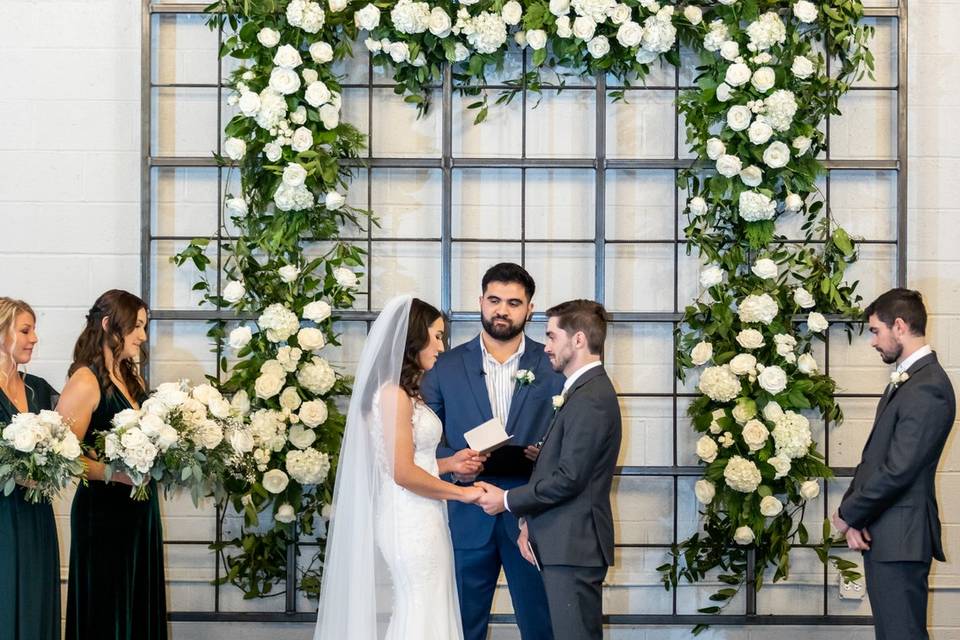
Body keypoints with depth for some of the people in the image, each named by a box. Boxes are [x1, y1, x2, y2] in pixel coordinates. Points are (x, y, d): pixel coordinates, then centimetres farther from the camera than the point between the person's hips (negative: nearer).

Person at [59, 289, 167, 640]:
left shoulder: (132, 378, 11)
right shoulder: (85, 382, -13)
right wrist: (115, 473, -29)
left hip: (141, 508, 8)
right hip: (103, 513, -8)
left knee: (141, 604, 11)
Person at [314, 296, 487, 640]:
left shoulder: (405, 392, 13)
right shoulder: (394, 393, -15)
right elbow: (402, 472, -19)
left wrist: (448, 464, 7)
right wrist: (461, 492, -11)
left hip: (417, 521, 9)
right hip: (412, 522, -9)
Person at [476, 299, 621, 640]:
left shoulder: (591, 398, -16)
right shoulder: (583, 391, 17)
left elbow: (568, 478, -20)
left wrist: (507, 500, -9)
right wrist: (531, 523, 8)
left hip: (574, 547, -10)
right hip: (568, 545, 10)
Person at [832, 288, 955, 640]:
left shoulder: (928, 388, -17)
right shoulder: (905, 379, 16)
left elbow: (898, 470, -21)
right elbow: (874, 456, 14)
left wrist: (848, 514, -9)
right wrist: (854, 516, 1)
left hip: (899, 537, -10)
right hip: (881, 532, 10)